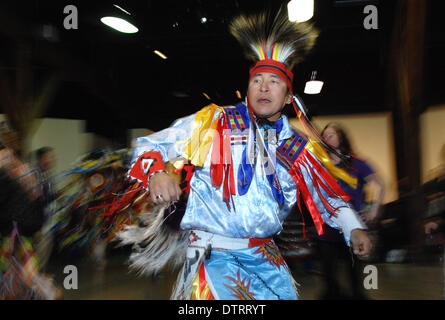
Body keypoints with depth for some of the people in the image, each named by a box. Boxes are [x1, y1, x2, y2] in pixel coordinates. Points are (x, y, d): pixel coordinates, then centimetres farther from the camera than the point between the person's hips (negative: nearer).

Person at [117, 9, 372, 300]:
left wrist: (354, 229, 5)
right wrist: (155, 174, -19)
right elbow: (148, 145, 1)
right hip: (212, 253, -4)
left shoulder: (296, 148, 10)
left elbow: (327, 195, 18)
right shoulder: (212, 123, -1)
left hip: (265, 257, 4)